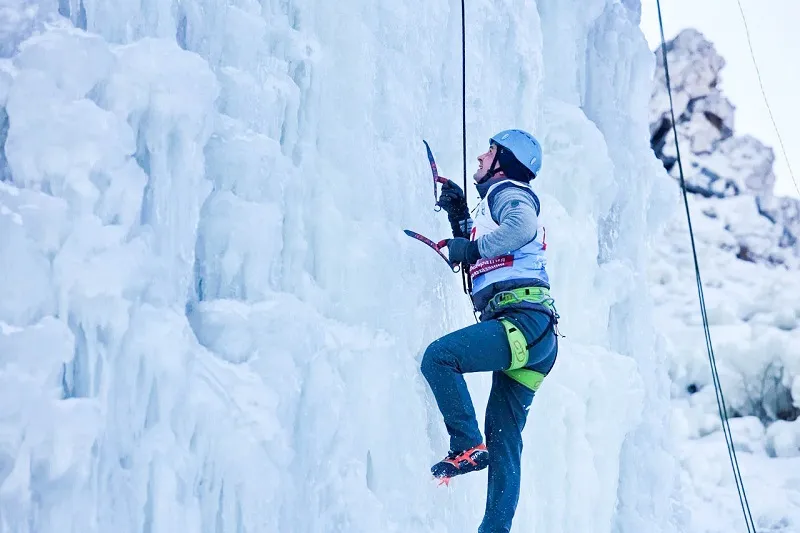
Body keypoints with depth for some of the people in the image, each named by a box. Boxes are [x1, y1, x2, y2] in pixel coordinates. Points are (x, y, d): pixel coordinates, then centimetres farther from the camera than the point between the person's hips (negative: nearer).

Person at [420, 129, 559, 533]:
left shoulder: (507, 190, 4)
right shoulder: (496, 200, 32)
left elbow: (522, 225, -20)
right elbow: (480, 256, 42)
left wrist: (472, 246, -10)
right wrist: (459, 218, 30)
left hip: (524, 320, -10)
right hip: (531, 335, 10)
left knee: (438, 356, -24)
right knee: (503, 443, 7)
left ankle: (468, 447, -21)